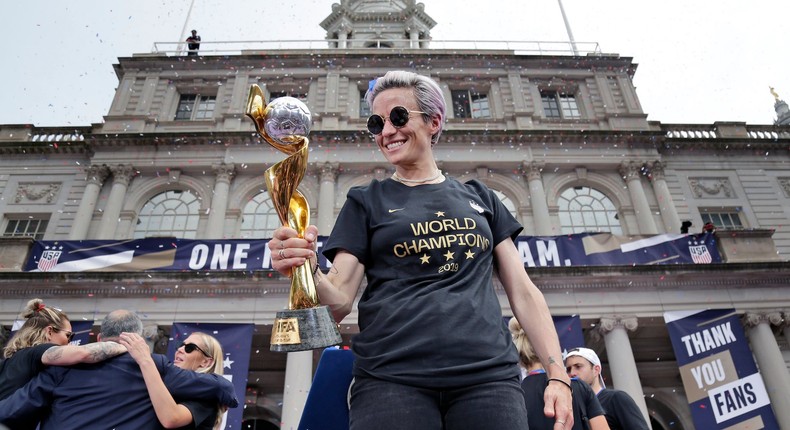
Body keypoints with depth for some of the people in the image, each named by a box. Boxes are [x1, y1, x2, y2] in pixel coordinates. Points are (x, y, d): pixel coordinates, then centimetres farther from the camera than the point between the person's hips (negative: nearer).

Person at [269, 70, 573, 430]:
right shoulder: (366, 202, 10)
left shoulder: (479, 198, 14)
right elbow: (339, 302, 1)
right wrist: (308, 272, -21)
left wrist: (558, 374, 3)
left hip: (488, 375, 2)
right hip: (392, 378, -1)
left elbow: (522, 292, 12)